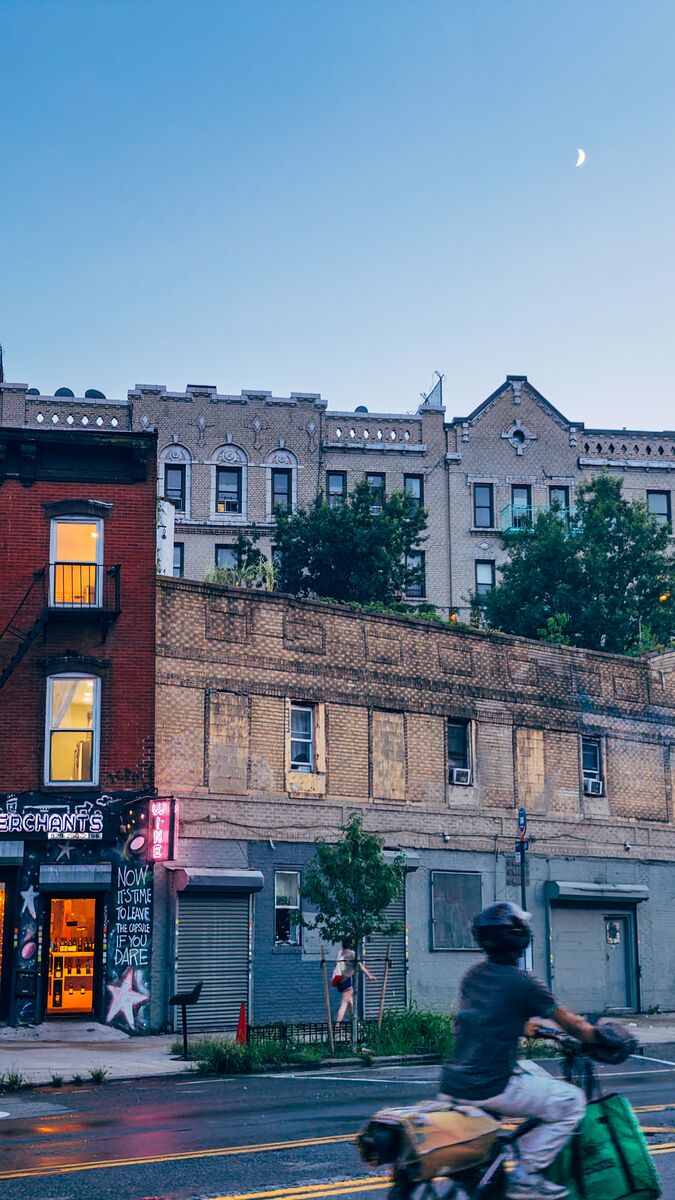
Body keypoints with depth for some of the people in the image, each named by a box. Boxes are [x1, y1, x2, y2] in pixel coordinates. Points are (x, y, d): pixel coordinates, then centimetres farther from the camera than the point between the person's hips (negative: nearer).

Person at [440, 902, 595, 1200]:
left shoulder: (471, 977, 12)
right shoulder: (524, 984, -9)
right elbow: (569, 1023, 0)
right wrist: (599, 1038, 17)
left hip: (453, 1085, 8)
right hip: (489, 1089, -8)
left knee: (533, 1071, 31)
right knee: (572, 1101, 3)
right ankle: (525, 1175, -3)